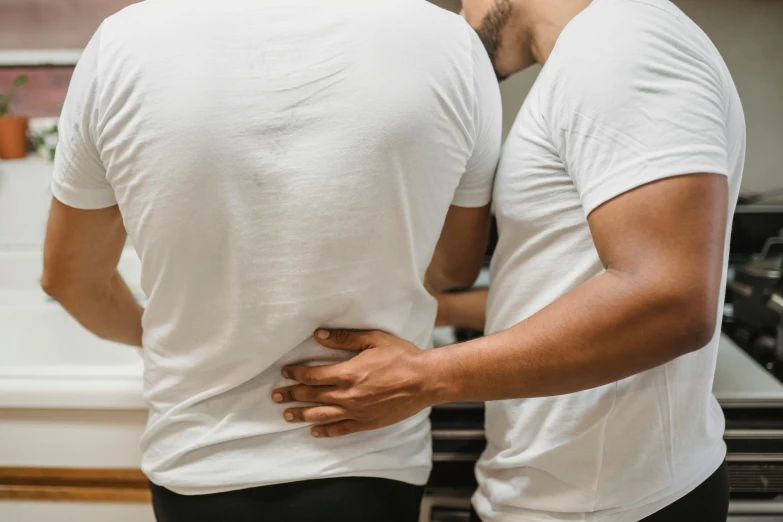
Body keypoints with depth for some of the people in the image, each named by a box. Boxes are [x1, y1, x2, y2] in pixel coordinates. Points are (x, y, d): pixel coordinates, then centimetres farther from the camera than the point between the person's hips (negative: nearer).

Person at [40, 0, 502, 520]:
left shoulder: (124, 42, -11)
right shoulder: (451, 44, -13)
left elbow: (70, 277, 2)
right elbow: (458, 268, 3)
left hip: (198, 464, 2)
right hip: (370, 462, -1)